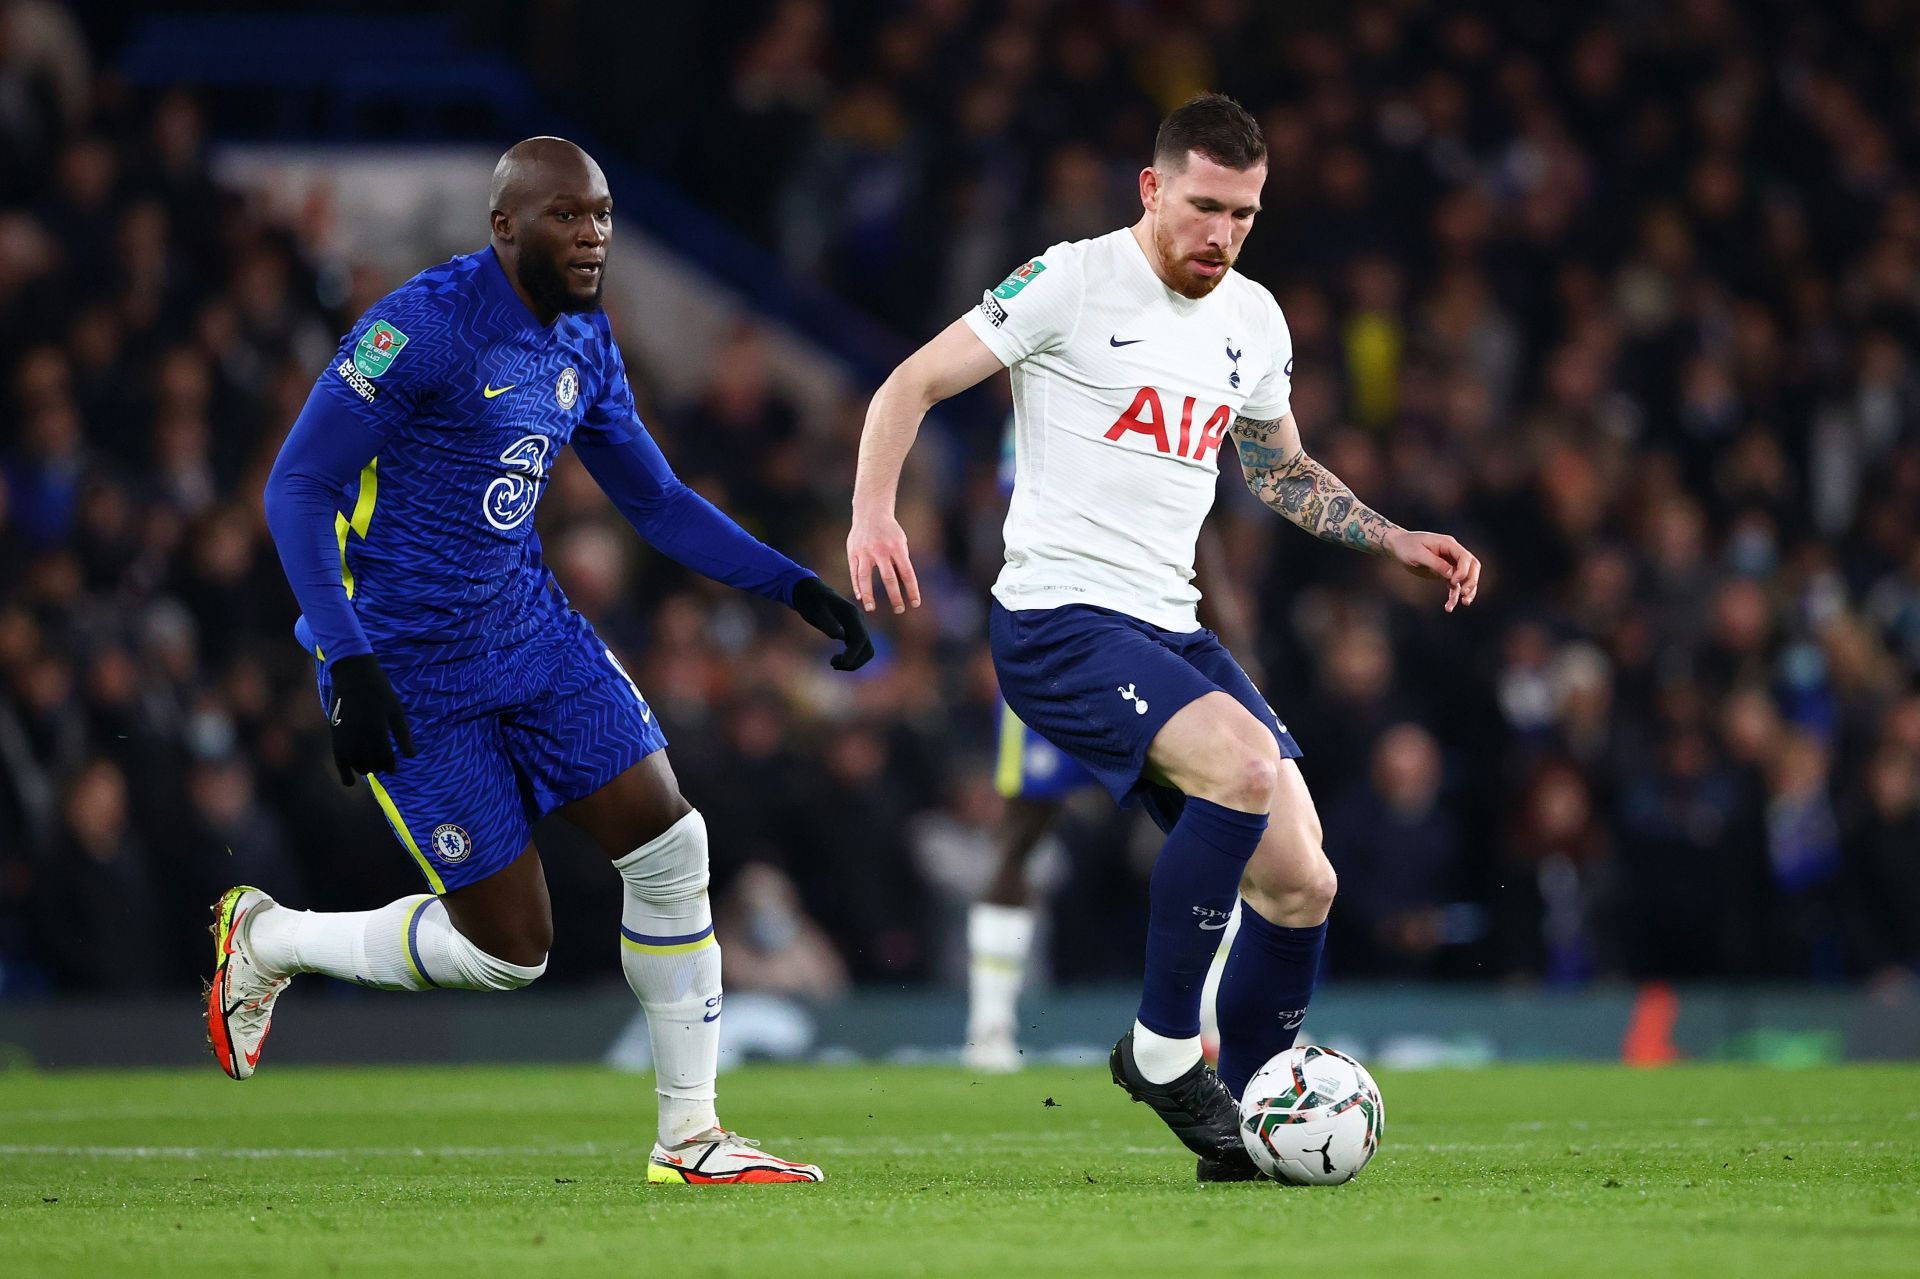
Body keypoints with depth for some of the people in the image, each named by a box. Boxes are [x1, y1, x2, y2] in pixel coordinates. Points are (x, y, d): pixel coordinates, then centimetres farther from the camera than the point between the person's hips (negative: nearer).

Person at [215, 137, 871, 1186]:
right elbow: (297, 489, -20)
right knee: (507, 949, -4)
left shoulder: (585, 344, 5)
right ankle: (264, 939, 20)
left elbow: (656, 502, 17)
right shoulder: (424, 325, -21)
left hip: (528, 627, 7)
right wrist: (349, 664, -28)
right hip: (407, 662, -7)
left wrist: (795, 587, 7)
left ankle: (689, 1136, 9)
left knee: (668, 845, -4)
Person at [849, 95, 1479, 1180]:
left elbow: (1282, 472, 29)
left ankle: (1244, 1134, 14)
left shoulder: (1253, 319, 13)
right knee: (1247, 764, -31)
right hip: (1059, 620, -7)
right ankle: (1163, 1046, -17)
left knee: (1301, 885, -2)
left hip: (1170, 631, 7)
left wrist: (1399, 542, 18)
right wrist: (874, 512, -22)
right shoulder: (1073, 283, -7)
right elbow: (914, 385, -7)